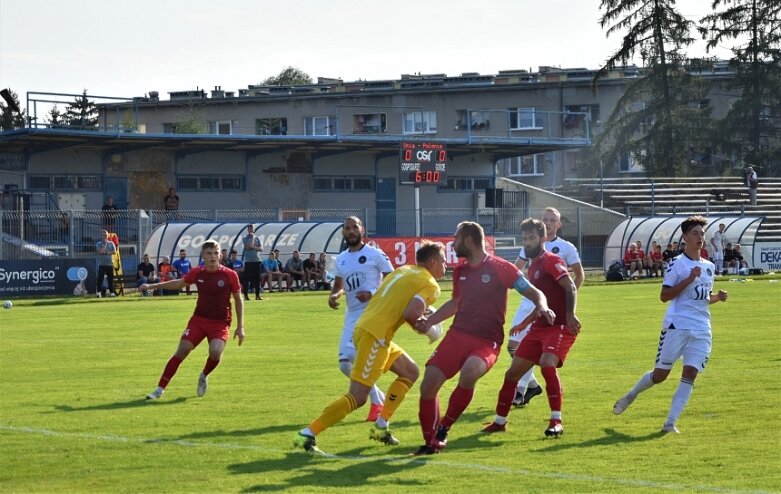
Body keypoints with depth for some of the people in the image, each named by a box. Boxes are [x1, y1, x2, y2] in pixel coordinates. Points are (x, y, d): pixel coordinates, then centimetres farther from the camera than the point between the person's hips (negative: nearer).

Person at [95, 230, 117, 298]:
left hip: (110, 263, 2)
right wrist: (105, 244, -10)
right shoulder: (99, 244, 3)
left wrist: (106, 252, -11)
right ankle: (99, 292, -9)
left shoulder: (111, 243, 10)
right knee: (100, 278, -8)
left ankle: (111, 292, 9)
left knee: (110, 278, 4)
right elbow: (100, 252, -14)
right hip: (102, 264, -2)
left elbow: (114, 252, -3)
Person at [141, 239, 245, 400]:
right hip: (199, 319, 2)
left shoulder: (230, 275, -9)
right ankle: (160, 389, -2)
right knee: (182, 351, -9)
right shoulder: (197, 273, -2)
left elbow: (238, 300, 1)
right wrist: (152, 286, 15)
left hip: (220, 323, -2)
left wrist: (240, 327, -3)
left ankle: (204, 376, 7)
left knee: (215, 352, -27)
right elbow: (178, 283, 16)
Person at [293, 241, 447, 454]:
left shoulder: (403, 270, 20)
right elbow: (411, 314, -20)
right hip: (375, 336, -10)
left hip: (365, 327, 10)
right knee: (357, 397, -9)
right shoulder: (430, 285, -5)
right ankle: (308, 435, -13)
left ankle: (381, 427, 19)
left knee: (410, 372, 22)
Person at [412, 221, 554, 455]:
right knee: (428, 384, -7)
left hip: (486, 342, -6)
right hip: (457, 335, 6)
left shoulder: (501, 268, -6)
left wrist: (542, 307, -27)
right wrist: (430, 321, 19)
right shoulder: (460, 270, 13)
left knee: (469, 372, -36)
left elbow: (533, 292, -5)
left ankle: (444, 427, -14)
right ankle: (431, 442, 11)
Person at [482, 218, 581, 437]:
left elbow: (570, 288, -21)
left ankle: (556, 421, -24)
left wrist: (570, 315, -36)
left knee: (547, 364, -30)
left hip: (560, 326, -9)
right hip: (540, 327, 9)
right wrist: (525, 323, 32)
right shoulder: (533, 267, 17)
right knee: (513, 372, 8)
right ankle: (500, 421, 22)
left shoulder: (551, 261, -9)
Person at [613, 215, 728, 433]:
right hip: (677, 325, -5)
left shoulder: (709, 267, 17)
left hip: (702, 330, 5)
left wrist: (717, 297, 8)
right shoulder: (677, 264, -3)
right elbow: (664, 296, -9)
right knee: (660, 374, 0)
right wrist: (689, 279, -17)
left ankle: (670, 422, -8)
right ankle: (630, 396, 28)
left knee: (690, 374, -10)